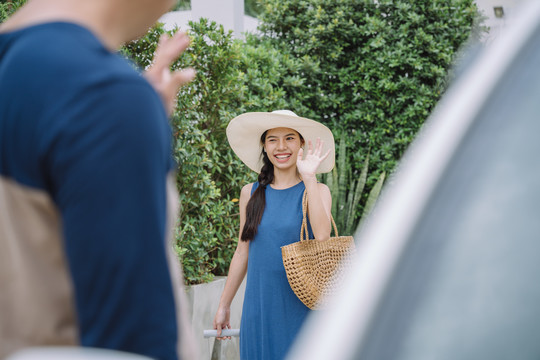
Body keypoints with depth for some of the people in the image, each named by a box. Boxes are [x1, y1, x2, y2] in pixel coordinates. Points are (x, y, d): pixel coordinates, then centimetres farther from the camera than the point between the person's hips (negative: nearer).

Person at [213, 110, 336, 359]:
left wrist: (309, 179, -16)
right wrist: (224, 306, 14)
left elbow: (322, 236, -18)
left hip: (301, 307, -2)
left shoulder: (317, 191, 1)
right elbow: (242, 252, 13)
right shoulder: (251, 193, 7)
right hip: (259, 308, 2)